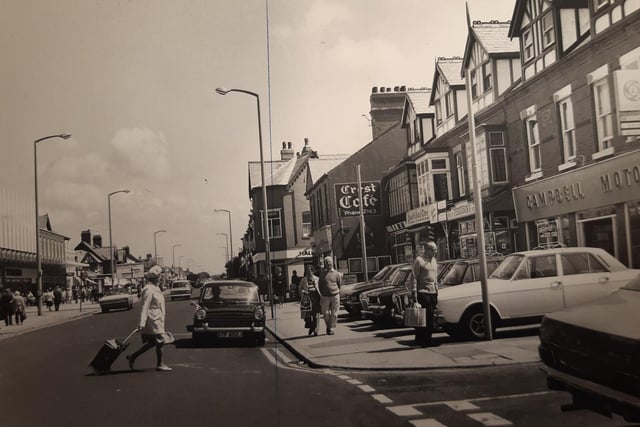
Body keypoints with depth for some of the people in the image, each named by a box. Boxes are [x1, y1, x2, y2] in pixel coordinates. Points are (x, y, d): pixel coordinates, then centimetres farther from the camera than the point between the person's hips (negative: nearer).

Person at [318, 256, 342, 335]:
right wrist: (322, 293, 8)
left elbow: (340, 284, 12)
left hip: (335, 296, -1)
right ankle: (328, 326, 23)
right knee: (325, 313, 2)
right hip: (325, 296, 1)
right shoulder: (322, 273, 7)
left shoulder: (336, 273, 3)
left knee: (334, 314, 1)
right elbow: (319, 285, 12)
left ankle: (332, 329, 11)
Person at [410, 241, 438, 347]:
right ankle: (420, 339, -1)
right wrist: (414, 293, -16)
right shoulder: (419, 260, -8)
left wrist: (436, 291, 20)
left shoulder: (433, 260, 16)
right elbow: (414, 277, -11)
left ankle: (427, 339, 15)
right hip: (422, 292, -7)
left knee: (430, 317, 8)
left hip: (432, 292, 7)